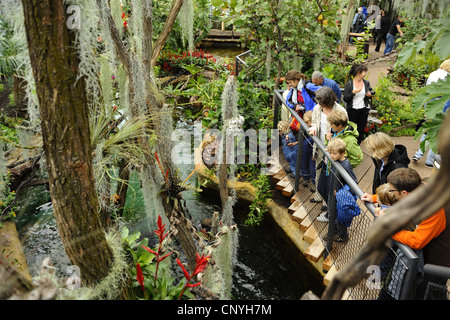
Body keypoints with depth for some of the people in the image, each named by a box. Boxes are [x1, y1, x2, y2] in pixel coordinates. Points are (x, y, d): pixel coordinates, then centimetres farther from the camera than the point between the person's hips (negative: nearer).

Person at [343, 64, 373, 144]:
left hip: (364, 110, 4)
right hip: (352, 110, -3)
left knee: (361, 129, 9)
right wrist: (354, 92, -23)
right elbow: (345, 99, -12)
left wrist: (369, 95, -9)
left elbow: (370, 97, 14)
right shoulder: (349, 84, -8)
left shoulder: (366, 83, 4)